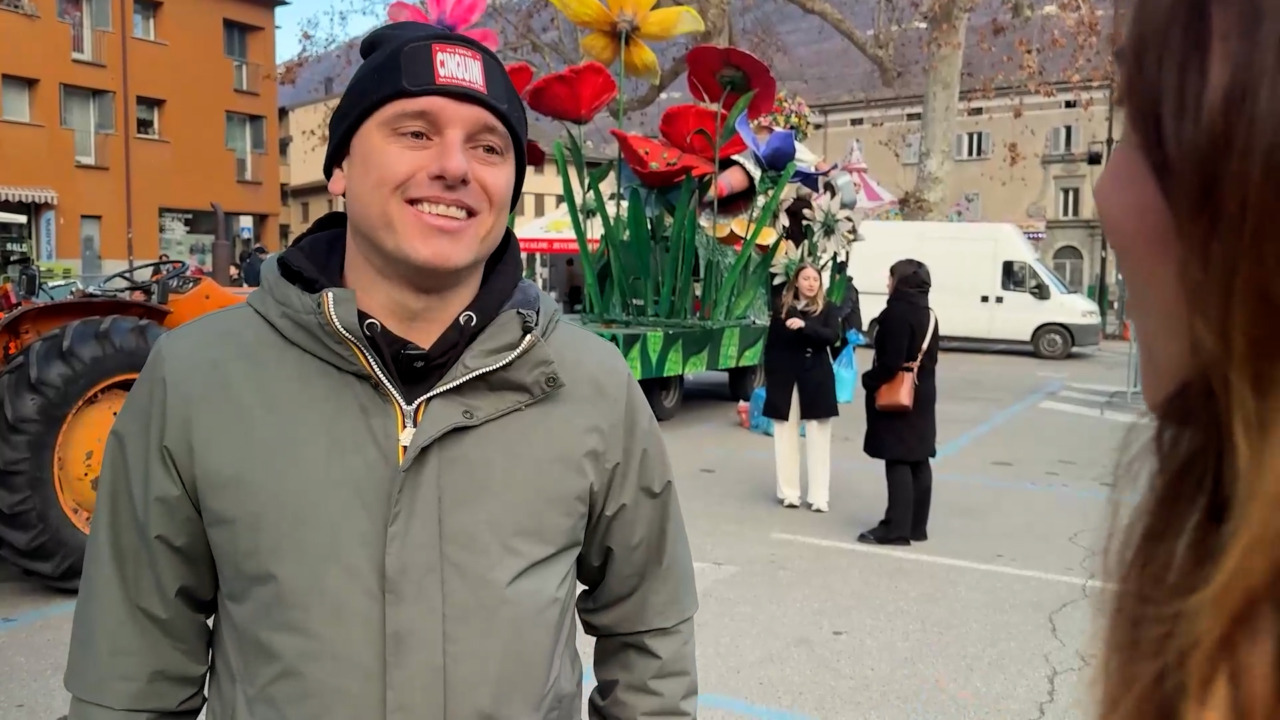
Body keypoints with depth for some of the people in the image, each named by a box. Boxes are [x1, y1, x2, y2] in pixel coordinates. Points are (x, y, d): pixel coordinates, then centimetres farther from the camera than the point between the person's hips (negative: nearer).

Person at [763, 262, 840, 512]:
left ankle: (819, 496, 4)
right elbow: (771, 345, 6)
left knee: (818, 438, 1)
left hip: (816, 378, -2)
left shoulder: (827, 309, 0)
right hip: (784, 377, 2)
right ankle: (789, 492, 13)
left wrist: (805, 326, -30)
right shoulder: (782, 307, 5)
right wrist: (769, 376, 1)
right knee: (786, 436, 5)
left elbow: (833, 336, -16)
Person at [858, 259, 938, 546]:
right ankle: (917, 526, 19)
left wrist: (870, 380, -9)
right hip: (922, 396, 9)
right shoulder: (928, 314, 13)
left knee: (898, 462, -7)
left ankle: (897, 528, -4)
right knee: (919, 462, 11)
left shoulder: (898, 313, -16)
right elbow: (928, 358, 15)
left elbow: (891, 361, -22)